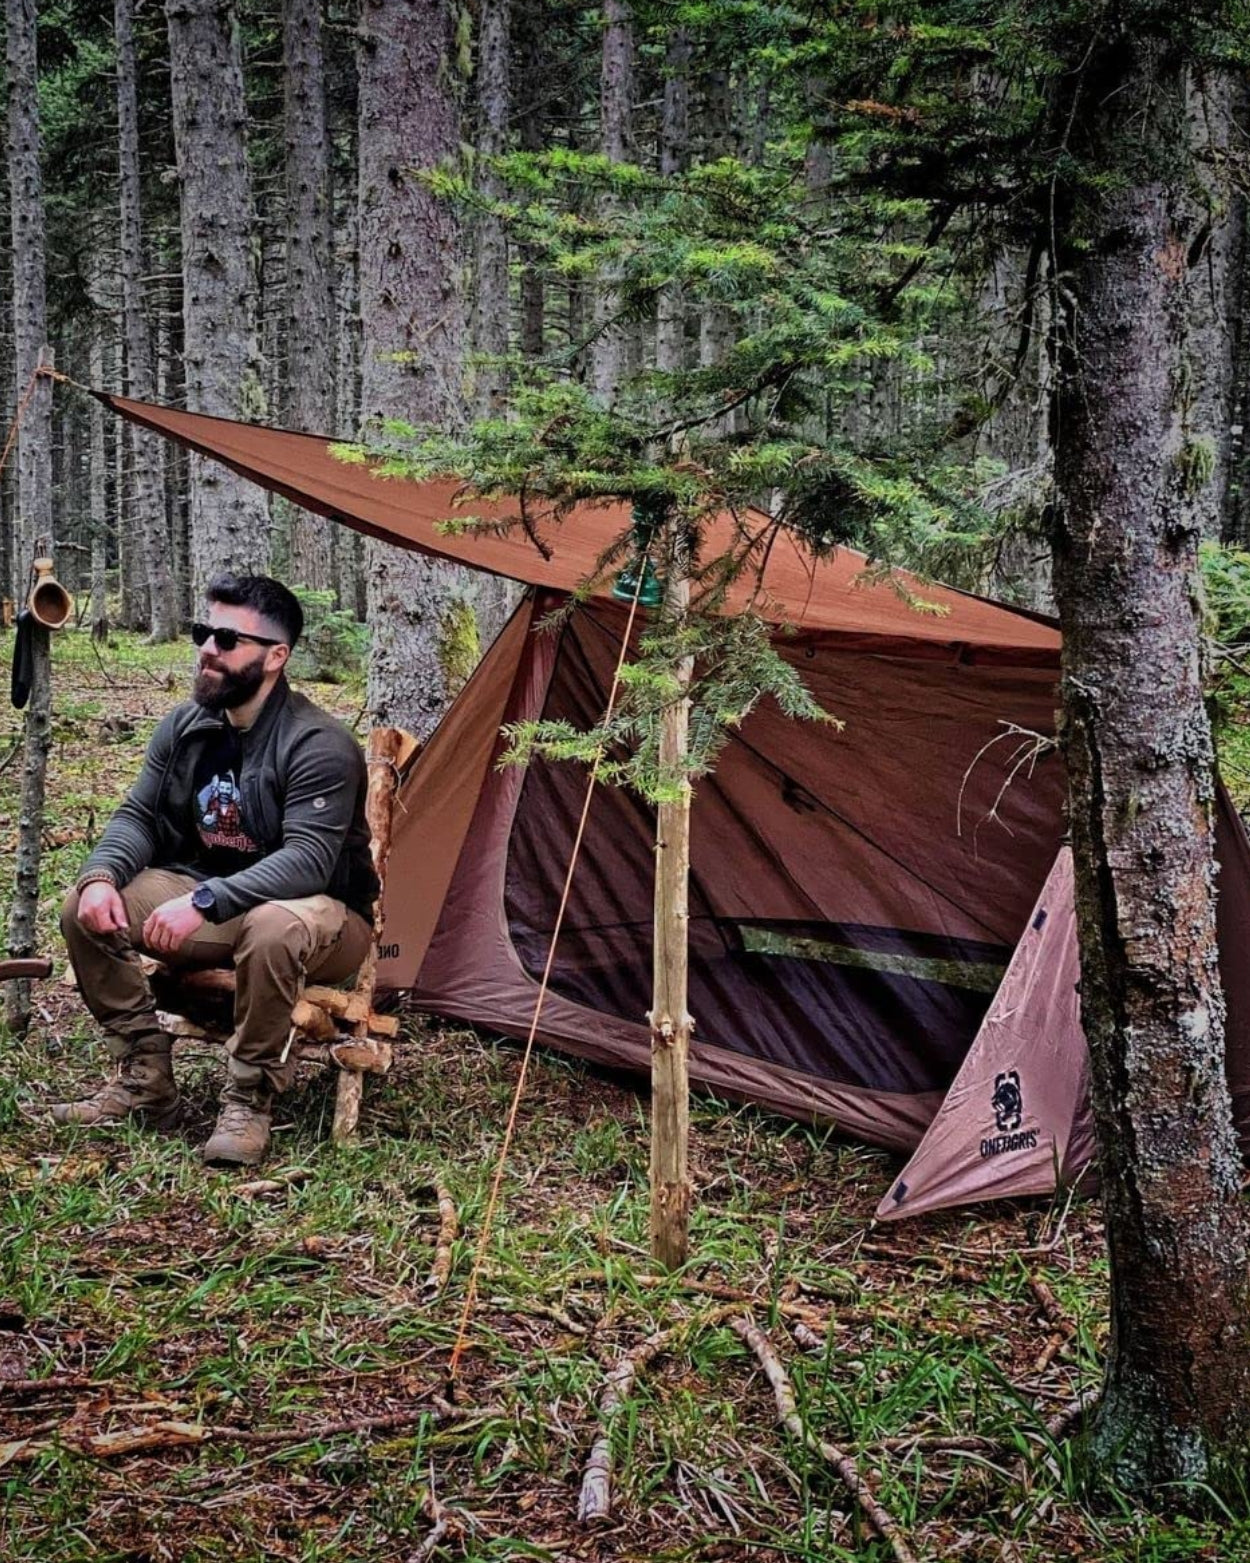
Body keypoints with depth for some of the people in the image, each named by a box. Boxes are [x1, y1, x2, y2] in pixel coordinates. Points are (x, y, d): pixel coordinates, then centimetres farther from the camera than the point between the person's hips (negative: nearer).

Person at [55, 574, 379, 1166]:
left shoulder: (318, 745, -22)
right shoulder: (184, 727, 0)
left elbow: (308, 861, -31)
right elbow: (137, 818, 2)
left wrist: (205, 902, -40)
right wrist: (103, 873, -20)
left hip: (318, 913, -6)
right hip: (215, 904, 7)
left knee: (272, 927, -42)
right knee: (88, 909, -13)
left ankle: (249, 1101, -21)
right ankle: (145, 1082, -3)